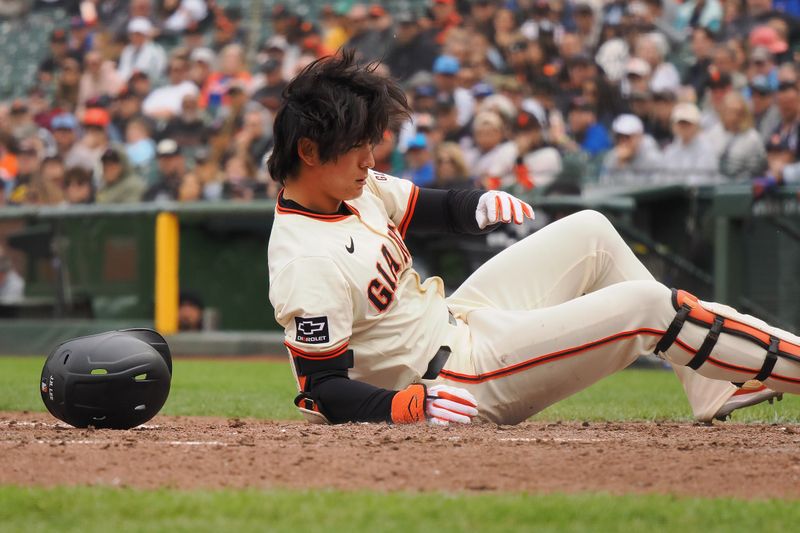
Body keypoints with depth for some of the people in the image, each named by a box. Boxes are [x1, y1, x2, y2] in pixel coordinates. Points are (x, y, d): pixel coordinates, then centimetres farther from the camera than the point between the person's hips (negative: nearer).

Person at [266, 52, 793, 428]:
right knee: (646, 305, -12)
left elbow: (429, 207, 15)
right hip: (458, 373, -10)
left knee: (589, 232, 14)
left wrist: (477, 204, -7)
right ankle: (789, 361, 3)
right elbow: (321, 391, -28)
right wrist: (417, 404, -41)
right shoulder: (307, 266, -28)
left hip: (454, 316, 10)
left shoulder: (357, 187, -1)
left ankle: (717, 385, 16)